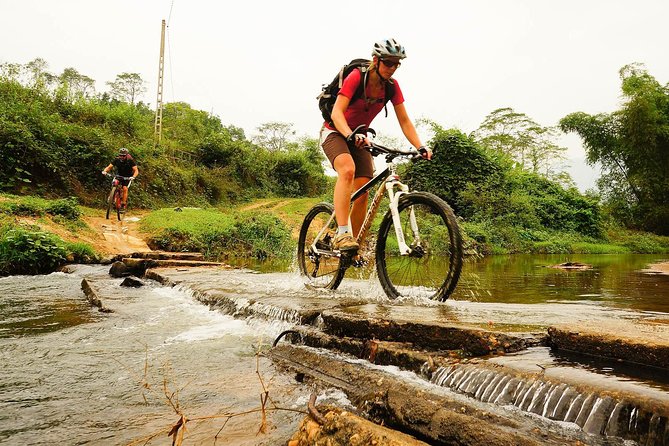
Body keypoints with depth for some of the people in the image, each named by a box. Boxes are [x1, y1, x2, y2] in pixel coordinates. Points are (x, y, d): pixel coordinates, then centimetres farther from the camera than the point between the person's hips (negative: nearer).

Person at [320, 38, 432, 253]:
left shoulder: (392, 86, -6)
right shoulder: (356, 77, -22)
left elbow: (404, 120, -6)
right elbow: (336, 112, -31)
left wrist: (420, 147, -19)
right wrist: (350, 135, -50)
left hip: (359, 137, 5)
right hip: (335, 132, -5)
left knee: (363, 193, -8)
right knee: (348, 170, -36)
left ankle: (356, 248, 4)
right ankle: (342, 234, -41)